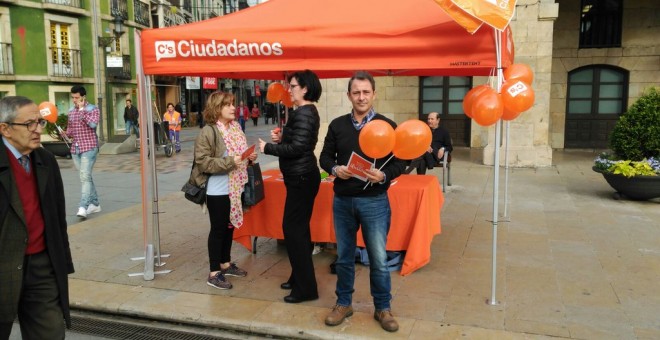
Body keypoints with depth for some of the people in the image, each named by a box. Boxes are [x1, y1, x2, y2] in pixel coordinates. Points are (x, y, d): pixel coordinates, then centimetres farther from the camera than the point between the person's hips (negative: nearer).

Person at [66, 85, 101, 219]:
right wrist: (64, 134, -1)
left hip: (89, 147, -6)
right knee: (86, 177, 10)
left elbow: (93, 124, -22)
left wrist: (82, 109, -16)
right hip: (75, 148, 6)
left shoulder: (93, 109, -3)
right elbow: (70, 130, 21)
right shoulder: (71, 112, 14)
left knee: (85, 177, -14)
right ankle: (95, 204, 19)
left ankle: (83, 207, -17)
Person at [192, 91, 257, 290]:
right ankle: (214, 273, 13)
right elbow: (203, 161, -21)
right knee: (218, 229, 1)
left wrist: (249, 157, 1)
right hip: (218, 191, -8)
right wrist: (230, 162, -26)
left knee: (230, 227, 18)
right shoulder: (207, 132, -16)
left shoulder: (236, 128, 8)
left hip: (235, 188, 8)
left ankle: (225, 264, 34)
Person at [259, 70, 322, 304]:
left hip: (301, 178, -11)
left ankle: (305, 288, 2)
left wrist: (268, 148, -12)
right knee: (298, 227, 17)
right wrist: (281, 138, 5)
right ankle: (299, 277, 30)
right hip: (301, 176, 11)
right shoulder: (307, 111, 15)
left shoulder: (303, 113, -17)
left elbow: (297, 148, -23)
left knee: (293, 229, -6)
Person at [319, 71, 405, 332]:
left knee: (378, 259, 5)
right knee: (344, 256, 14)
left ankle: (383, 308, 23)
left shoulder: (387, 126, -3)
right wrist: (334, 169, -11)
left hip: (374, 201, -2)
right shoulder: (337, 125, 4)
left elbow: (399, 162, -2)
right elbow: (325, 156, 10)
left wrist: (384, 176, -22)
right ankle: (343, 303, 31)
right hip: (342, 200, 3)